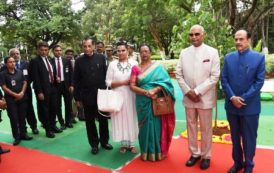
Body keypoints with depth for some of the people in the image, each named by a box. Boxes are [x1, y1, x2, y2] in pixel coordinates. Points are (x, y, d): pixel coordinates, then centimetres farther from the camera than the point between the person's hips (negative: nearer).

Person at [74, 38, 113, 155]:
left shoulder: (101, 58, -1)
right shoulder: (79, 61, -2)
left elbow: (106, 75, 1)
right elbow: (76, 81, 0)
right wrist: (77, 98, -2)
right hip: (87, 96, 0)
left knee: (103, 120, 12)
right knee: (90, 122, 9)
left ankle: (104, 141, 28)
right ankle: (94, 144, 23)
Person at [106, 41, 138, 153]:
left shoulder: (134, 63, 1)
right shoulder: (112, 64, 2)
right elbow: (108, 82, -1)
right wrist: (123, 82, -10)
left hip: (131, 96, 0)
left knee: (131, 118, 6)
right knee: (120, 119, 6)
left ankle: (131, 143, 19)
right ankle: (123, 143, 20)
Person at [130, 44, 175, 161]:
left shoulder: (158, 66, 1)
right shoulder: (135, 68, 3)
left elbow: (166, 82, -7)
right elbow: (132, 86, -3)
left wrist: (154, 90, -22)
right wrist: (146, 92, -17)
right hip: (143, 102, 1)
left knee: (157, 125, 4)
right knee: (146, 126, 8)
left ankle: (158, 151, 20)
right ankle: (147, 152, 22)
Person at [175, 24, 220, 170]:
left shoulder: (212, 52, -3)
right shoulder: (184, 52, 6)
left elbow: (215, 76, -9)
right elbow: (178, 74, 5)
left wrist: (197, 91, -15)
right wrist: (187, 91, -8)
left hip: (205, 97, -3)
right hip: (188, 97, 3)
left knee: (205, 128, 7)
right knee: (191, 126, 13)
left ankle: (206, 156, 24)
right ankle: (194, 153, 29)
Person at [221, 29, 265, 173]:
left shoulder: (259, 57, -3)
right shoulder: (228, 57, 4)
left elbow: (259, 81, -8)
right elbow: (224, 79, 1)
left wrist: (244, 98, -15)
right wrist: (232, 97, -12)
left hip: (250, 106, -3)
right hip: (231, 105, 3)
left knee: (249, 138, 10)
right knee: (235, 136, 16)